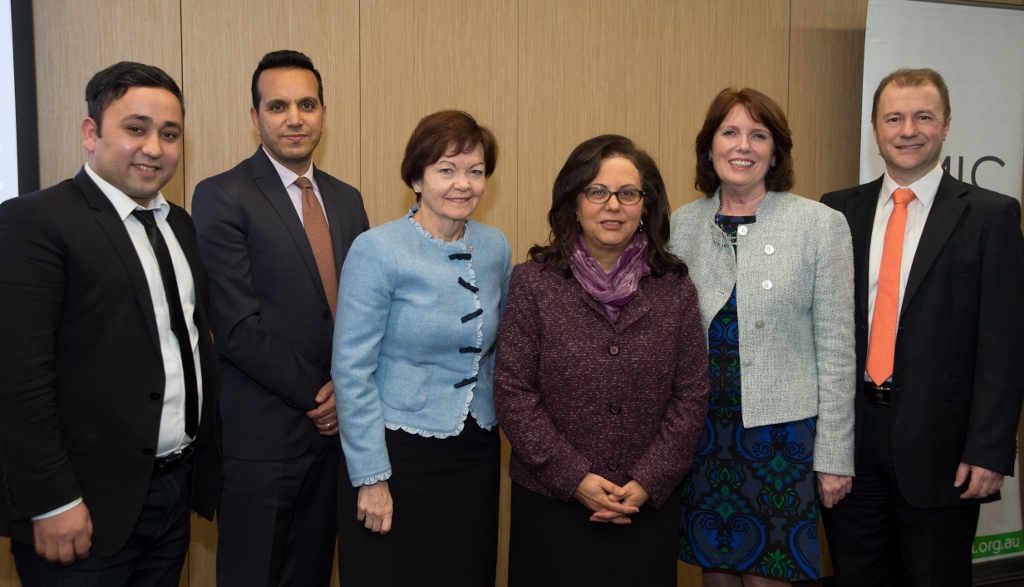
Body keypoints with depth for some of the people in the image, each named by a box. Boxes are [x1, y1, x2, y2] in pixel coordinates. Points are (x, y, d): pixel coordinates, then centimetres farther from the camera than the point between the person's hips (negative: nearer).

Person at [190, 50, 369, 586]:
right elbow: (236, 326, -15)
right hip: (261, 436, -5)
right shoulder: (221, 196, -8)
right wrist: (317, 394, -11)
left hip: (336, 425, 5)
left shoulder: (346, 200, 10)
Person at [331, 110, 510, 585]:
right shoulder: (377, 250, -13)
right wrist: (371, 477, -13)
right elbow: (352, 370, -13)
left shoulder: (496, 248, 2)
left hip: (477, 454, 5)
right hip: (398, 454, -5)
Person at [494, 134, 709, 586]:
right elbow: (512, 392, -7)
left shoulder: (674, 289, 2)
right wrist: (574, 477, -12)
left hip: (649, 506, 2)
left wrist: (649, 482, -8)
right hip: (551, 505, -1)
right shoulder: (534, 282, -4)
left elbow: (691, 394, 1)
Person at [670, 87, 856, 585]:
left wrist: (834, 455, -5)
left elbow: (836, 348, -4)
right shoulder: (681, 225, 4)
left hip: (781, 430, -2)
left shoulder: (820, 224, -4)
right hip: (701, 429, 3)